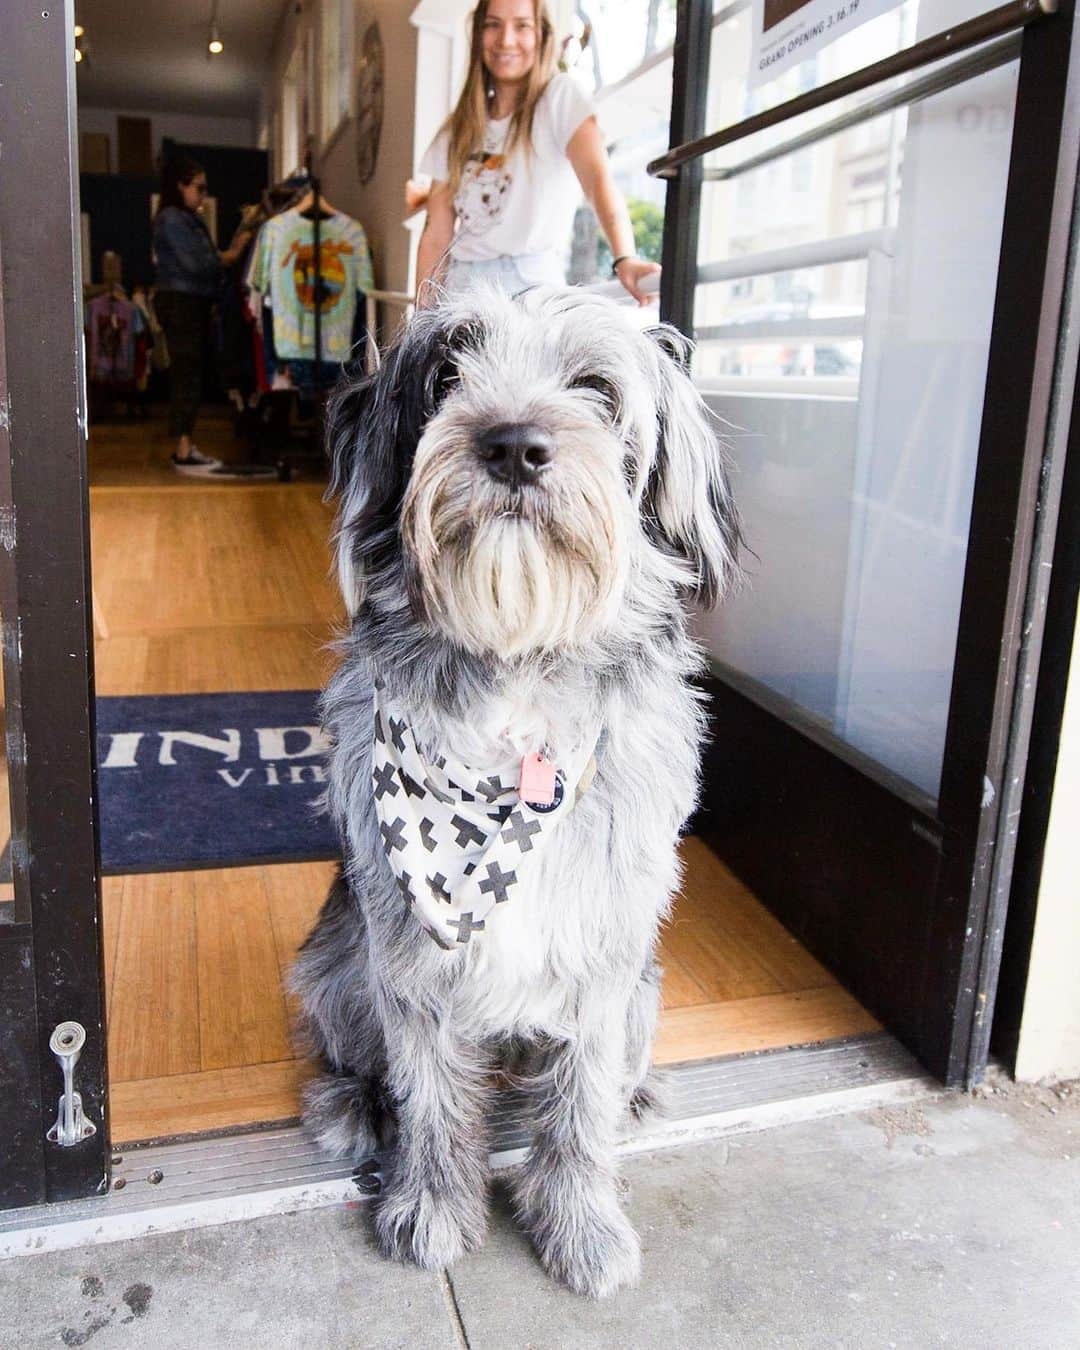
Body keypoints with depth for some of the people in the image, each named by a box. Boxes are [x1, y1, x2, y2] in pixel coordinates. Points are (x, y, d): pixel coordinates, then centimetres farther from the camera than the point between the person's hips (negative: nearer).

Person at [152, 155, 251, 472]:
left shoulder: (189, 219, 18)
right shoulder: (170, 219, -10)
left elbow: (203, 261, 13)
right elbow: (193, 264, -17)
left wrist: (232, 248, 1)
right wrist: (231, 254, -8)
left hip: (194, 303, 9)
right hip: (179, 302, -9)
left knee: (190, 375, 9)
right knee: (186, 375, -10)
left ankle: (187, 447, 14)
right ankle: (184, 453, -9)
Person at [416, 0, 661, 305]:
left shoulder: (561, 96, 3)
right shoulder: (458, 130, 16)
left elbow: (598, 178, -15)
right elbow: (436, 236, 12)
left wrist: (624, 258, -32)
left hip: (530, 282, -4)